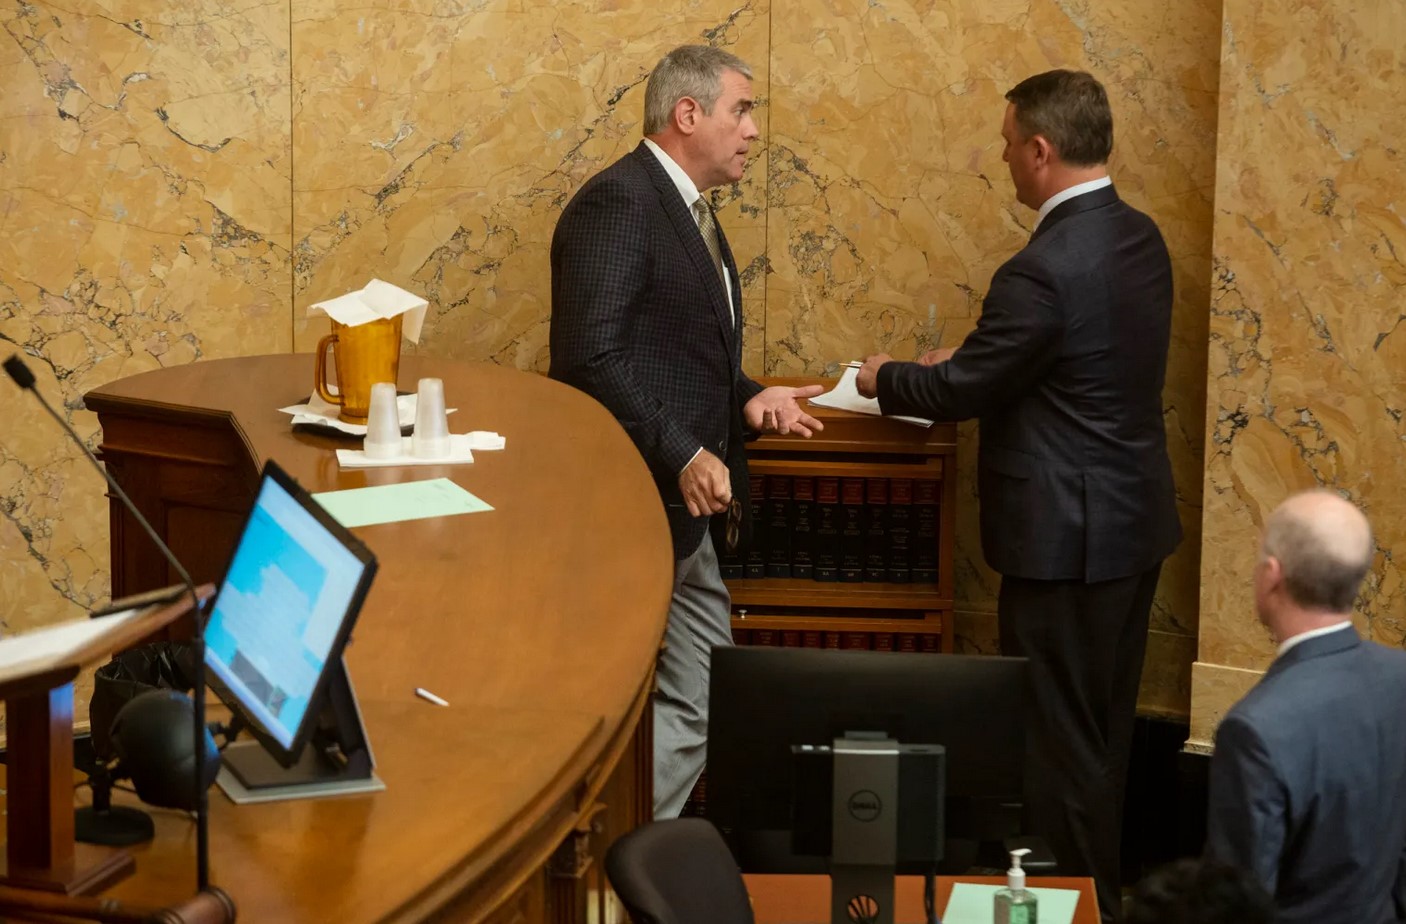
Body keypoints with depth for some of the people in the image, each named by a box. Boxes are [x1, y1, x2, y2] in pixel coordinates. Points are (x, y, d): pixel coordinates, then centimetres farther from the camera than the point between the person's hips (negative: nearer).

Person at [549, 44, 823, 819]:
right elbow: (592, 357, -23)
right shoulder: (617, 202, -14)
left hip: (686, 510, 10)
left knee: (698, 710, 11)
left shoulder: (688, 210, 17)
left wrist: (748, 401, 5)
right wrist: (682, 455, -24)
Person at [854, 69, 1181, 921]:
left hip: (1068, 538, -9)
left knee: (1060, 738, 2)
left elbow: (961, 392, -14)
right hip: (1136, 521, 9)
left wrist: (886, 380, 5)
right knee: (1106, 729, 20)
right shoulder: (1141, 238, 5)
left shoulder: (1045, 270, -24)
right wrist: (971, 359, 16)